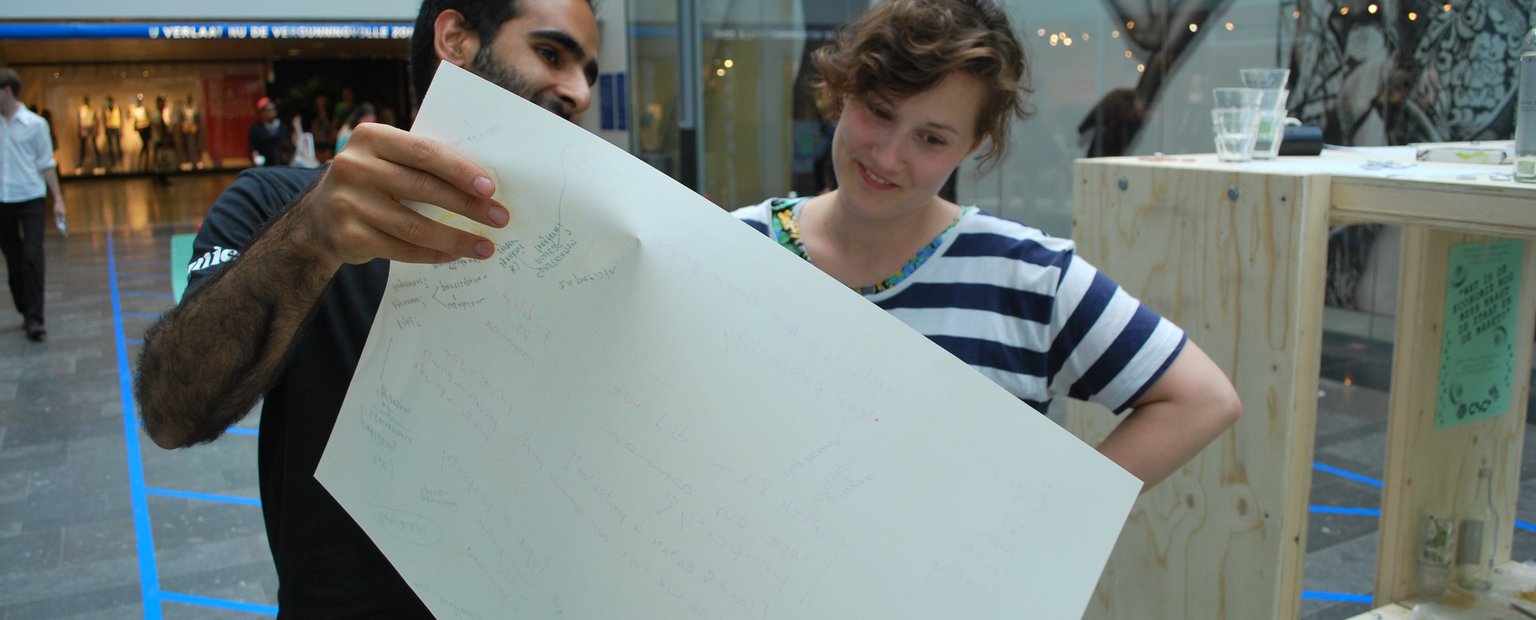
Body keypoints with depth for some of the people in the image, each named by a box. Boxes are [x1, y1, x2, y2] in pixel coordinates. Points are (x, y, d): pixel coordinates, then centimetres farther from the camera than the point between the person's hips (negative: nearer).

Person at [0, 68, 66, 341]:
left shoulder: (35, 124, -2)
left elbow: (46, 163, 2)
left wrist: (57, 199, -1)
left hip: (31, 198, -3)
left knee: (32, 257, -10)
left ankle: (34, 319, -7)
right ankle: (26, 312, 22)